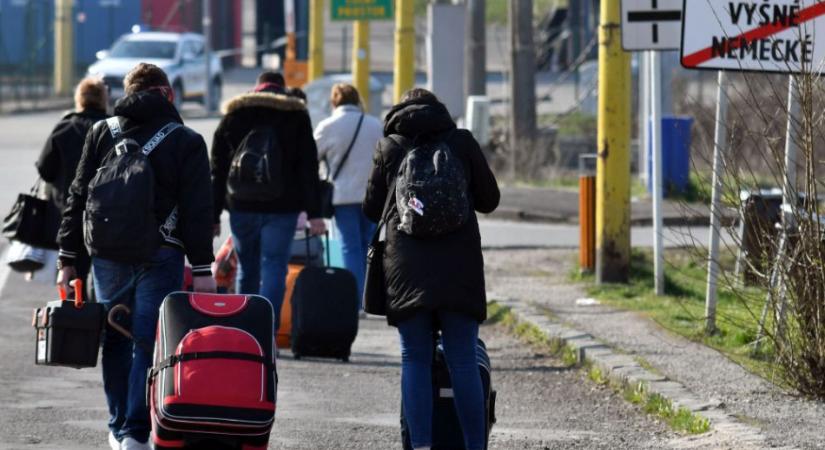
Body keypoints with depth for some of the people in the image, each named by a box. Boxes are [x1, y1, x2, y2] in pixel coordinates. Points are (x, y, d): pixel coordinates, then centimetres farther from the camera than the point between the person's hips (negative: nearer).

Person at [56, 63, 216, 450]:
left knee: (115, 341, 14)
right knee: (148, 342, -2)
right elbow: (197, 210, -5)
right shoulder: (186, 142, -1)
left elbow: (78, 197, 7)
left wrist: (68, 259, 11)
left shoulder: (102, 133, 7)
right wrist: (202, 268, -3)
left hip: (107, 254, 3)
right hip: (160, 255, -3)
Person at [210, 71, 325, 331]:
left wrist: (213, 215, 11)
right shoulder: (296, 117, 4)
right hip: (282, 208, -2)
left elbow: (217, 170, 9)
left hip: (241, 206, 2)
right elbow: (308, 168, -1)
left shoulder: (233, 116, 9)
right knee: (274, 269, -4)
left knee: (246, 269, 14)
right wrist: (314, 214, -3)